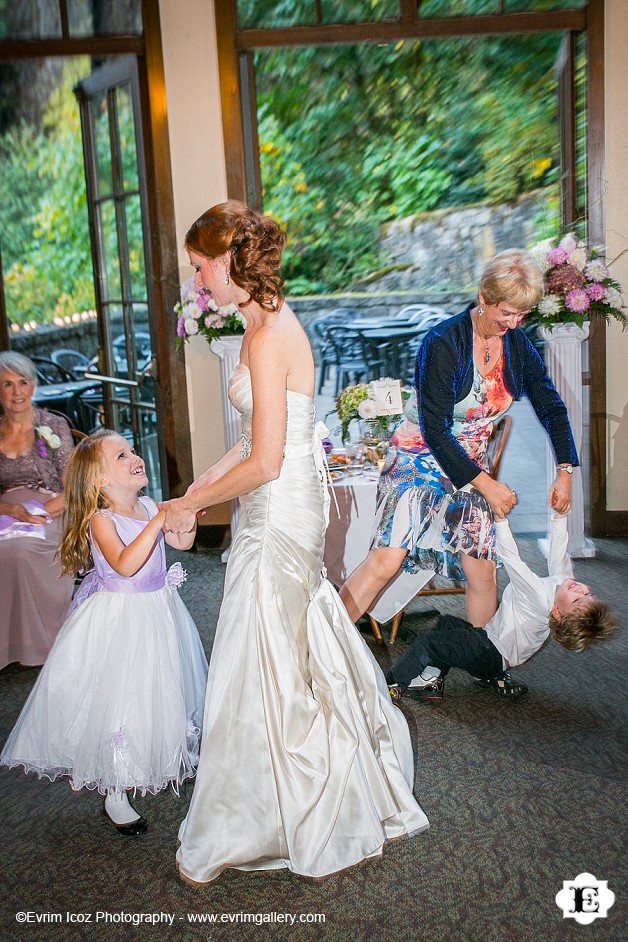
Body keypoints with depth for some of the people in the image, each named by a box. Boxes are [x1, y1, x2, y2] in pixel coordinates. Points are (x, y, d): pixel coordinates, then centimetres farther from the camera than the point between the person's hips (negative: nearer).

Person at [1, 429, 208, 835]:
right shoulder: (101, 521, -20)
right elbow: (125, 564, -36)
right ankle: (115, 794, 17)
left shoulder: (148, 506, 0)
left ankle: (162, 762, 43)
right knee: (118, 699, 0)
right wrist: (158, 521, -38)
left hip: (157, 612, 7)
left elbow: (183, 542, 8)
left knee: (160, 689, 19)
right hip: (118, 620, -7)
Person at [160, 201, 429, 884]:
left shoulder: (269, 336, -20)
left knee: (255, 671, 3)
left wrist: (191, 505, -10)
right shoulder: (265, 327, 10)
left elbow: (264, 462, -22)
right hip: (283, 513, 10)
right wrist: (206, 486, 11)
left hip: (279, 516, -10)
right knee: (298, 654, 21)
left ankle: (235, 834, 21)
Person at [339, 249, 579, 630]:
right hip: (422, 457, -5)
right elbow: (434, 429, -20)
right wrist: (487, 485, -19)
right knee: (387, 559, -18)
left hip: (472, 465, 6)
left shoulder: (517, 343, -1)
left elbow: (551, 406, 9)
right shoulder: (443, 342, -20)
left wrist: (565, 471, -1)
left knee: (482, 570, 3)